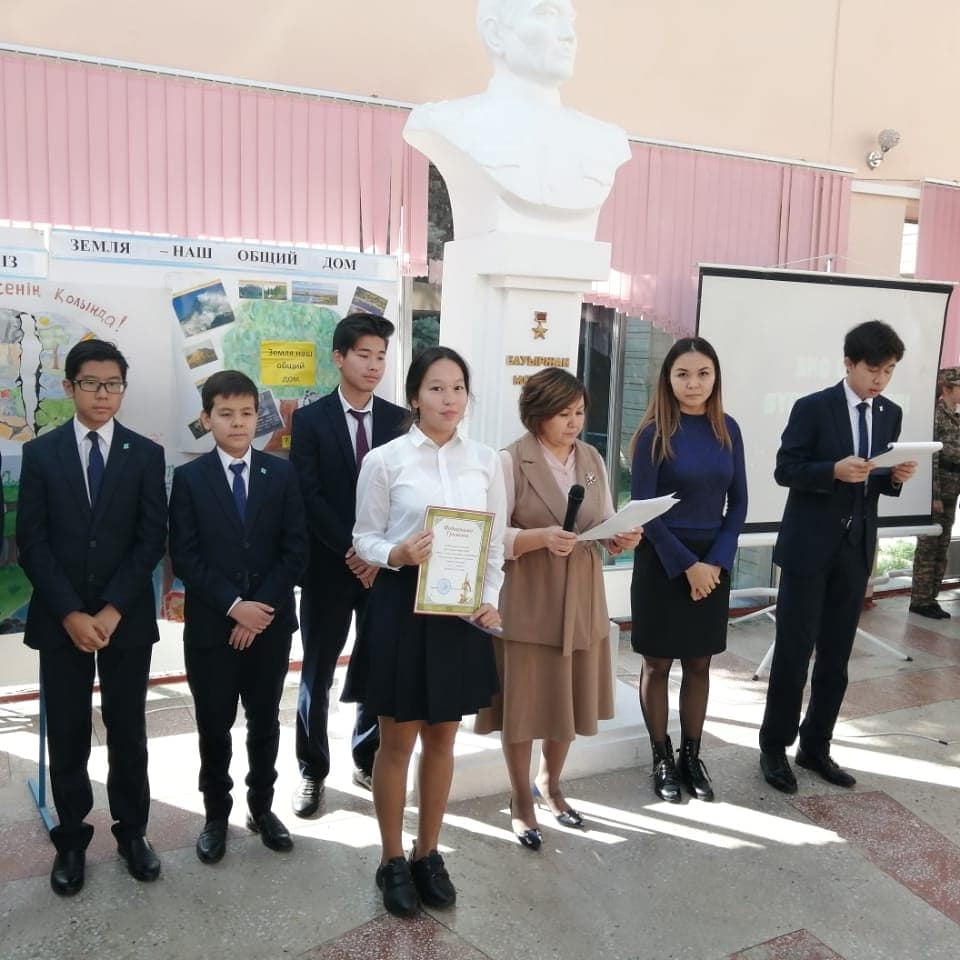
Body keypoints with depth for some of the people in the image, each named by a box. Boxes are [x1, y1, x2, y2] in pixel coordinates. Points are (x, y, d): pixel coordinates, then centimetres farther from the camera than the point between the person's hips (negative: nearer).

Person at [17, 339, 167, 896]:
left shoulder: (146, 454, 1)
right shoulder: (41, 453, 2)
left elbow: (152, 540, -4)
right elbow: (32, 542, -2)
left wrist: (112, 610, -12)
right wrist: (69, 612, -11)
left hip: (127, 617, 0)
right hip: (59, 618, 0)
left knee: (128, 731, 10)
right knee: (67, 737, 8)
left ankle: (132, 831, 26)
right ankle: (72, 840, 25)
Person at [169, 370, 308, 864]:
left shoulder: (281, 473, 1)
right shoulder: (189, 478, -2)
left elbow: (296, 550, -3)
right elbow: (184, 558, -8)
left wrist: (262, 607, -12)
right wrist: (233, 606, -16)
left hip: (271, 622, 1)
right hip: (211, 625, -1)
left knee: (264, 722, 14)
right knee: (214, 726, 10)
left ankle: (261, 807, 32)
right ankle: (216, 815, 29)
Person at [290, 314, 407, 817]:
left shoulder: (399, 420, 5)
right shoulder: (310, 420, -2)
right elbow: (309, 496, -9)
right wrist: (351, 550, -16)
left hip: (385, 567, 2)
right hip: (329, 566, -2)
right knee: (317, 674, 8)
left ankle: (368, 761, 29)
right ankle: (312, 772, 24)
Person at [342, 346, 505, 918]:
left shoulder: (487, 461, 3)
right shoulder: (385, 460, -6)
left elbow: (497, 541, 7)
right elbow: (364, 537, -2)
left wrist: (490, 598, -6)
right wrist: (397, 554, -22)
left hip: (463, 611, 3)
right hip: (402, 607, -3)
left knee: (442, 740, 15)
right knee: (398, 742, 10)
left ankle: (428, 854, 34)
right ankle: (393, 861, 30)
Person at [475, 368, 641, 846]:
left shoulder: (593, 460, 6)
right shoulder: (512, 461, -11)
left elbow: (606, 528, 10)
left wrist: (621, 539, -12)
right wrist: (544, 537, -28)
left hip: (581, 600, 5)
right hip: (527, 602, -5)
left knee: (571, 699, 17)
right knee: (523, 704, 6)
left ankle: (549, 785, 40)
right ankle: (521, 799, 28)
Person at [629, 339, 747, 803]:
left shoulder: (727, 429, 2)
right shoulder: (654, 432, -9)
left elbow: (738, 503, 4)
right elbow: (642, 507, -11)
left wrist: (716, 561, -7)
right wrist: (687, 564, -14)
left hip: (713, 560, 4)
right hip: (663, 561, -3)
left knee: (699, 663, 12)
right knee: (657, 663, 6)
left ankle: (691, 755, 27)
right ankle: (662, 758, 21)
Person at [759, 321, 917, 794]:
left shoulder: (891, 414, 9)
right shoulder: (812, 408, -8)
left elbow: (879, 480, 14)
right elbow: (784, 470, -10)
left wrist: (896, 476, -8)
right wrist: (835, 470, -25)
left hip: (856, 549, 5)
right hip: (809, 547, -5)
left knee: (836, 656, 11)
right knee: (794, 652, 1)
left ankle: (815, 746, 26)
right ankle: (774, 747, 16)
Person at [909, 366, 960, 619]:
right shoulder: (935, 413, -11)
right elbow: (931, 457, -16)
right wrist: (934, 495, -19)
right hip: (937, 487, -8)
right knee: (928, 546, -3)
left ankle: (931, 598, 18)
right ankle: (919, 601, 4)